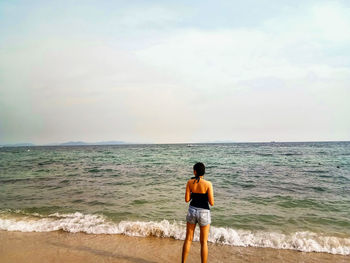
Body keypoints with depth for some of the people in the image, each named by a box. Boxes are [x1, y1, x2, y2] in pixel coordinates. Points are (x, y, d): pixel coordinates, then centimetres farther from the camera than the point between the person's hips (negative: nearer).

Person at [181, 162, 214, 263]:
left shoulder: (189, 182, -7)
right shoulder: (208, 184, -15)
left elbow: (187, 199, -2)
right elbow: (211, 203, -13)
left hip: (192, 211, 3)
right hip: (204, 213, -3)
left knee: (188, 239, 18)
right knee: (204, 242, 12)